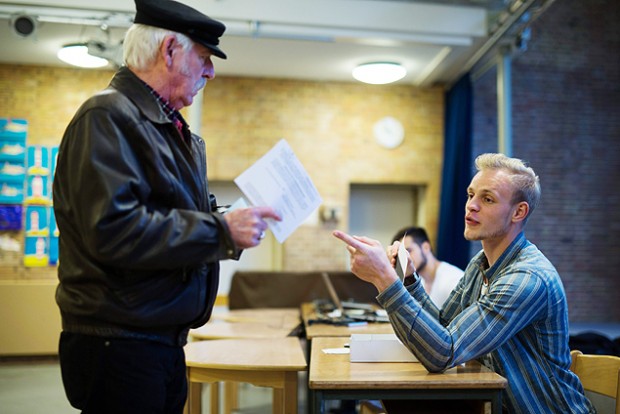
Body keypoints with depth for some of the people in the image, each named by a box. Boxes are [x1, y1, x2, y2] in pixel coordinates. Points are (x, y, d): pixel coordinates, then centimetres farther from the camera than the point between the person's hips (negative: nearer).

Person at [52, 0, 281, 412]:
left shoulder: (171, 127, 15)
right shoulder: (108, 116, -14)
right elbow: (113, 230, -26)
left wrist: (238, 225, 3)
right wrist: (222, 230, -22)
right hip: (118, 344, -9)